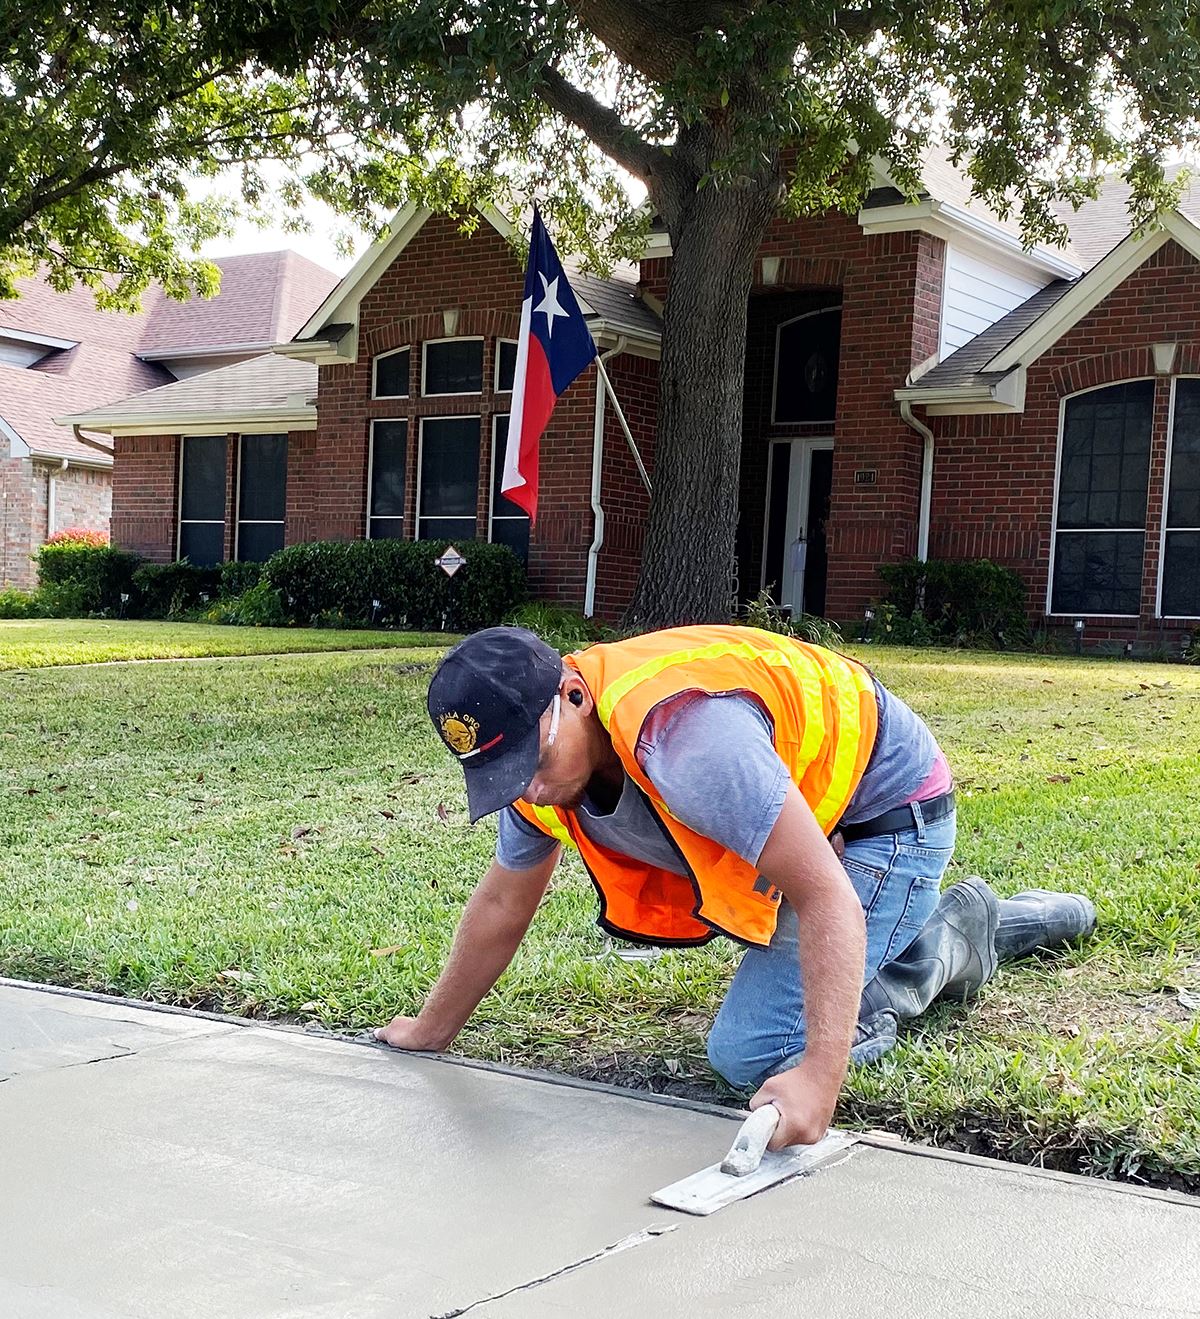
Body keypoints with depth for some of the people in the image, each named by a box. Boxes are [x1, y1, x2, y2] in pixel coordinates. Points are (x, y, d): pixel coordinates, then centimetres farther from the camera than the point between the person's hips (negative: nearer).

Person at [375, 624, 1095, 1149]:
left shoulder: (687, 737, -41)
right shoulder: (535, 749, -12)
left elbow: (827, 899, -40)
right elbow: (502, 906, 5)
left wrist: (820, 1075, -48)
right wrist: (429, 1032, 13)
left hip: (887, 809, -9)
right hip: (803, 819, 9)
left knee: (751, 1052, -18)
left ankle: (948, 944, 1)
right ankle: (1006, 922, 35)